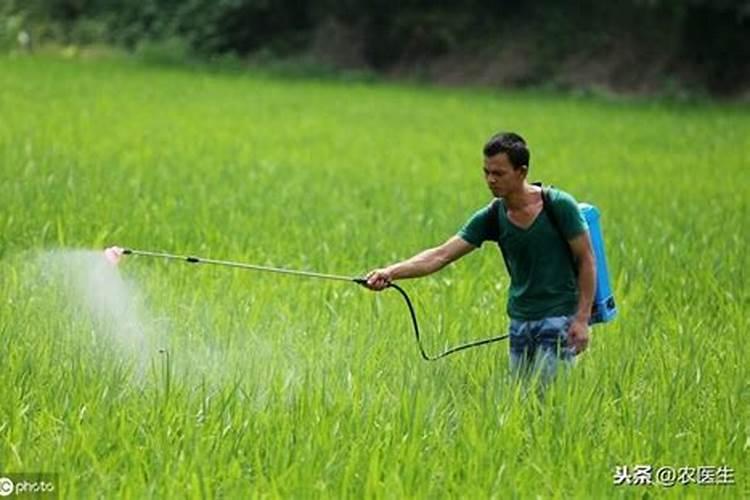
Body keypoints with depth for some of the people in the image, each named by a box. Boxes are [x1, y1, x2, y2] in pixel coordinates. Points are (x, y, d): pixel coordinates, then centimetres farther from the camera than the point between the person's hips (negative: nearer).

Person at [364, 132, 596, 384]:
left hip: (558, 318, -5)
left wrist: (582, 319, -13)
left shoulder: (558, 205, -12)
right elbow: (442, 254, -7)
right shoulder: (492, 217, -1)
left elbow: (586, 260, -7)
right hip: (519, 321, 5)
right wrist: (391, 272, -21)